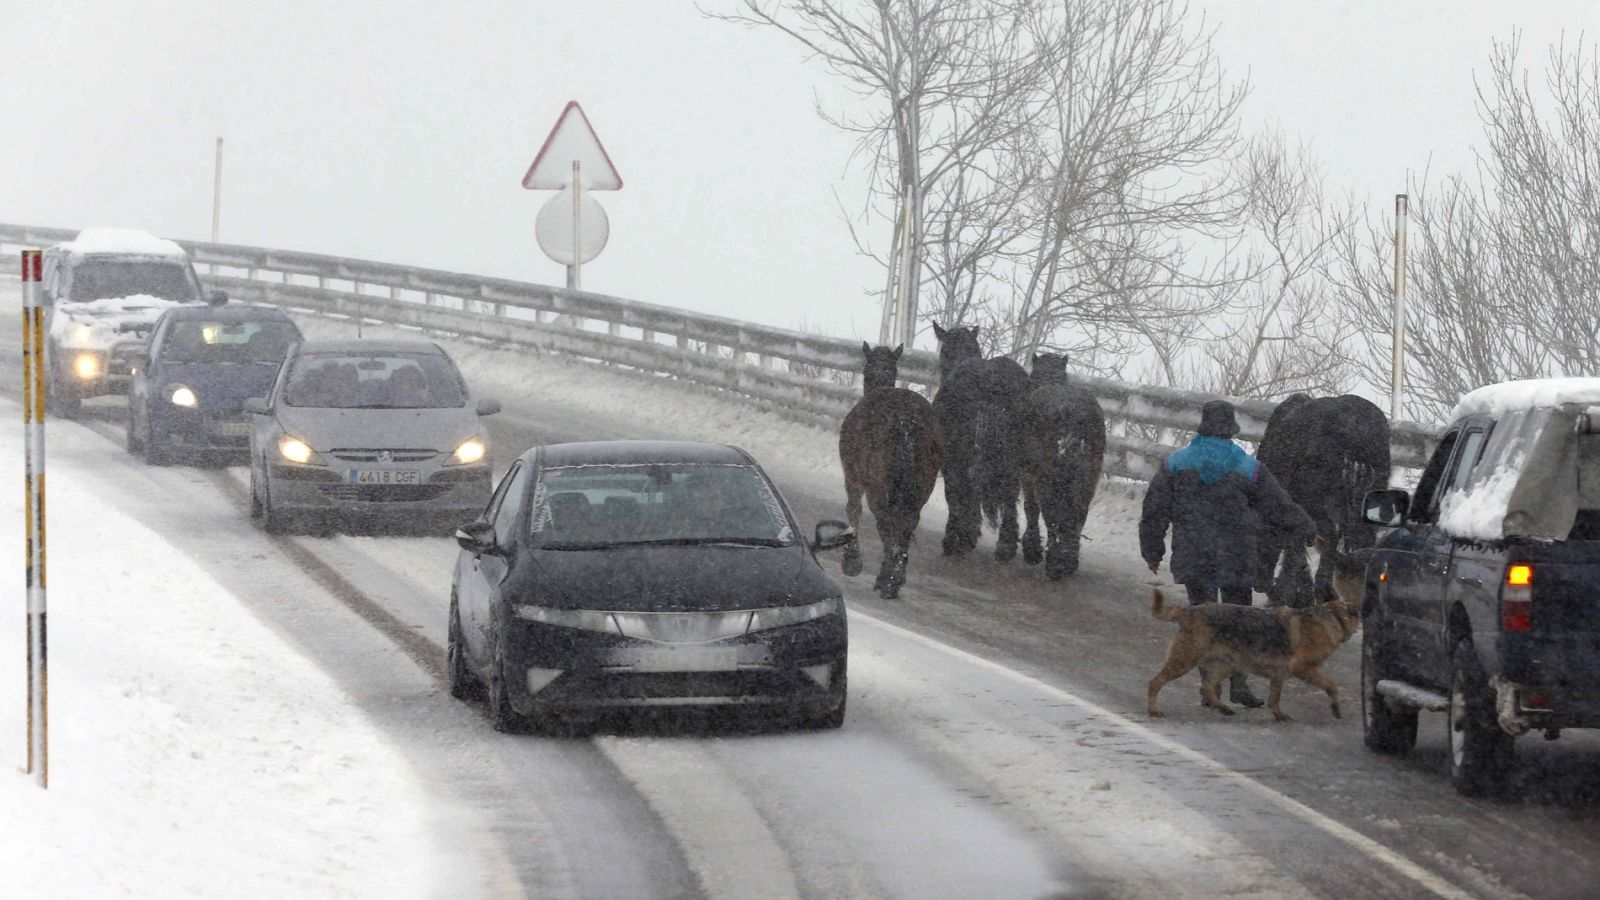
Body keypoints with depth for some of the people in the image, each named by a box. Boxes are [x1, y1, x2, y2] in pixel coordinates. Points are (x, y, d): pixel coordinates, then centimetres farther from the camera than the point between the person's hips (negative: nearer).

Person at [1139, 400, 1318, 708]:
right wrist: (1306, 529, 22)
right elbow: (1278, 506, 6)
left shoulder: (1175, 465, 0)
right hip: (1236, 558, -1)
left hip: (1194, 559, 1)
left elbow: (1154, 512, 6)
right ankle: (1238, 685, 4)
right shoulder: (1247, 468, -3)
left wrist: (1152, 551, 18)